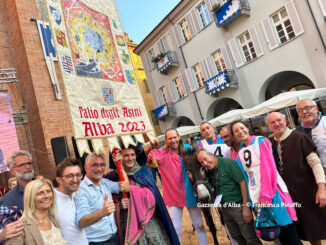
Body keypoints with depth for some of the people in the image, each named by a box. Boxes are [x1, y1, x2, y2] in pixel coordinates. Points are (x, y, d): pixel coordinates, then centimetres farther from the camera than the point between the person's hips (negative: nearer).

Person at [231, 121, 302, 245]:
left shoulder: (260, 141, -5)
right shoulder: (240, 153, 11)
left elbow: (269, 169, -12)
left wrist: (266, 196, -15)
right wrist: (255, 200, 4)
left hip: (272, 192, -4)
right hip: (258, 196, 5)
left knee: (288, 231, -1)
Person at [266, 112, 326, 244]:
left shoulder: (298, 137, -10)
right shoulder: (270, 143, 2)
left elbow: (315, 162, -11)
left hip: (308, 191, -4)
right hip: (288, 194, 4)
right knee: (306, 229, 16)